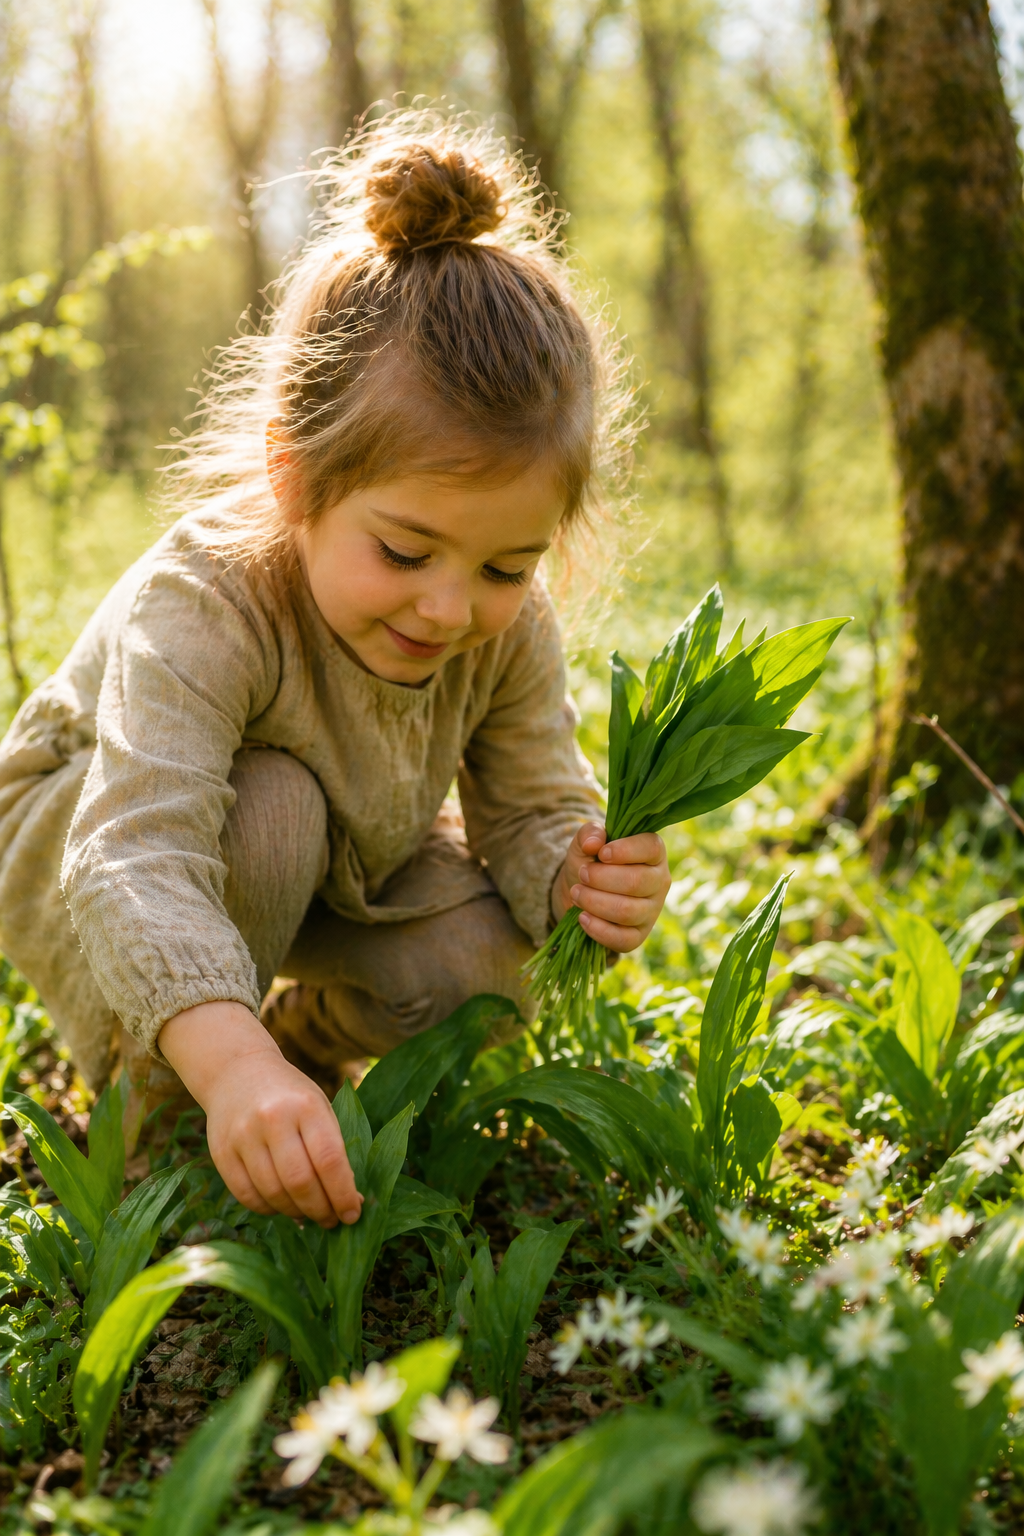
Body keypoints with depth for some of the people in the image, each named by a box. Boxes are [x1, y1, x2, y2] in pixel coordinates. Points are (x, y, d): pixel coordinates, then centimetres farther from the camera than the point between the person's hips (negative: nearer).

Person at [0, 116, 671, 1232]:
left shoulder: (507, 633, -22)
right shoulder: (200, 608, -40)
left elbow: (532, 810, -16)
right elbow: (139, 856, -52)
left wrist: (577, 878, -43)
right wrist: (227, 1060, -70)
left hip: (338, 864, 5)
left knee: (481, 952, -21)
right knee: (269, 808, -37)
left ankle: (304, 1040, 13)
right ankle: (156, 1109, -12)